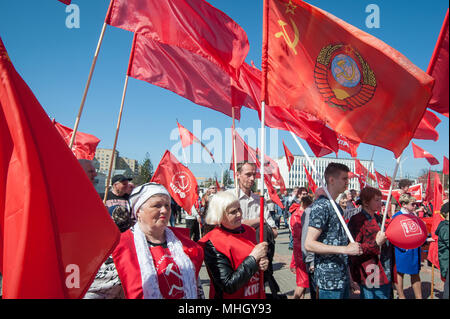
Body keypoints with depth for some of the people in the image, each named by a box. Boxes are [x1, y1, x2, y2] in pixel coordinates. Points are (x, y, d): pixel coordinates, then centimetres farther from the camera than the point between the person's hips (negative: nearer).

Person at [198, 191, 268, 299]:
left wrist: (263, 264, -13)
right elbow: (229, 286, -26)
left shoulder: (249, 231, -4)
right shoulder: (212, 245, -22)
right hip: (231, 296, -5)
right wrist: (253, 257, -25)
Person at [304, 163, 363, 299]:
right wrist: (345, 249, -23)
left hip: (342, 277, 9)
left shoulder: (336, 207, 14)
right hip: (329, 279, -9)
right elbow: (309, 244, -22)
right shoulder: (321, 206, -15)